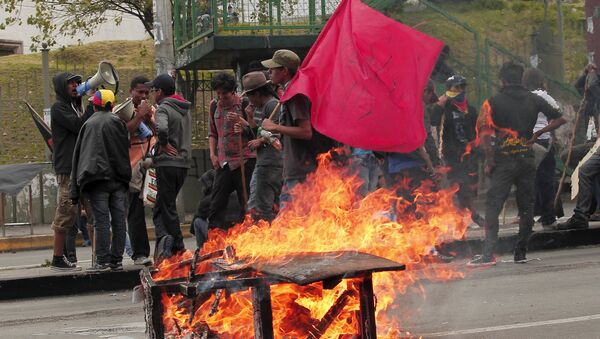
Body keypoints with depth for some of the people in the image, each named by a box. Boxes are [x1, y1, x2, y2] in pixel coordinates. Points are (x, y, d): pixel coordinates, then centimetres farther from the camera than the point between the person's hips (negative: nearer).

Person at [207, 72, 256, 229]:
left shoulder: (243, 104, -5)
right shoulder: (215, 105, 10)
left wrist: (240, 121, -22)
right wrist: (212, 154, 8)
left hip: (244, 160, -5)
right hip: (223, 162, 5)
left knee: (246, 204, -2)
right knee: (216, 206, 1)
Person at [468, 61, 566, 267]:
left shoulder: (493, 102, -3)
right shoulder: (533, 100, 6)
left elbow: (484, 133, -12)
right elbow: (560, 119, 7)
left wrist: (489, 161, -6)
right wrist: (537, 134, 11)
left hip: (504, 160, -3)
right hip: (527, 158, 3)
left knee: (493, 206, -4)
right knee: (526, 207, 12)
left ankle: (488, 253, -15)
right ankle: (521, 253, 14)